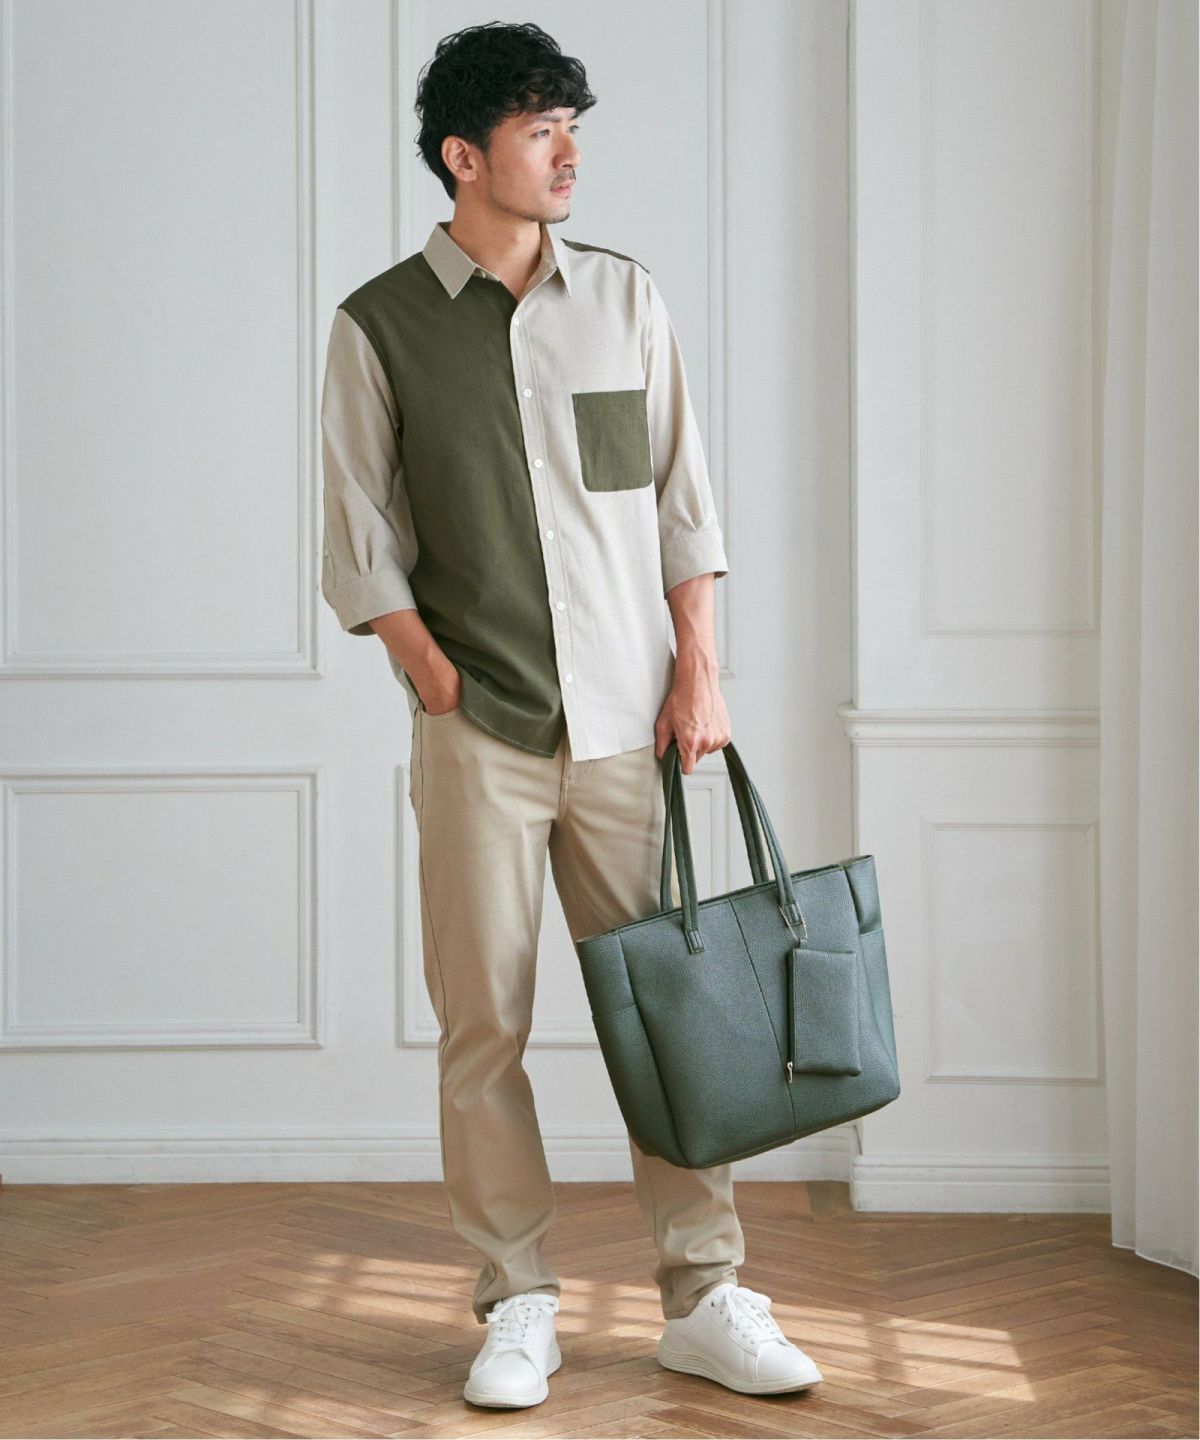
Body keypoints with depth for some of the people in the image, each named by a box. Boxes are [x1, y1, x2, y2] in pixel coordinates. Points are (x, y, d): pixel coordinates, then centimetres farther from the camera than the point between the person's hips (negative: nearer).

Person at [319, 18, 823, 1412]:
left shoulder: (623, 295, 8)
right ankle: (517, 1307, 13)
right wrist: (448, 690, -6)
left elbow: (682, 497, 10)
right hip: (480, 735, -2)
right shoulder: (378, 328, 0)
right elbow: (361, 550, 2)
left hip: (629, 722, 2)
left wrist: (699, 668, 2)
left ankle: (706, 1298, 12)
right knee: (483, 1025, 1)